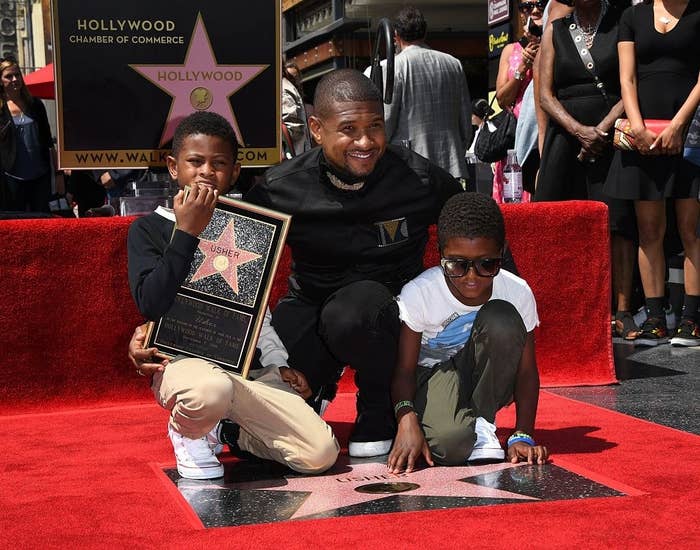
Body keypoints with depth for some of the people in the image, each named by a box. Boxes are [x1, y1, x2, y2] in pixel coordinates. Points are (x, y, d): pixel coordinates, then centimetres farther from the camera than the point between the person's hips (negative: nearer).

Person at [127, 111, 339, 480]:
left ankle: (230, 432, 15)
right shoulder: (150, 228, 3)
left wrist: (278, 362, 9)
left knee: (320, 453, -13)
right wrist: (186, 232, -15)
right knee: (210, 390, -42)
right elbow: (152, 304, -14)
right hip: (183, 360, -4)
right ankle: (189, 433, -4)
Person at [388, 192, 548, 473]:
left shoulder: (517, 292, -17)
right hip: (432, 374, -3)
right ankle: (470, 429, 2)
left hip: (486, 376, 3)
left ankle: (482, 423, -13)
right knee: (449, 443, -37)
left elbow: (526, 372, -11)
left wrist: (523, 436, -21)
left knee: (502, 319, -30)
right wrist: (407, 419, -38)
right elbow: (404, 369, -19)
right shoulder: (418, 294, -22)